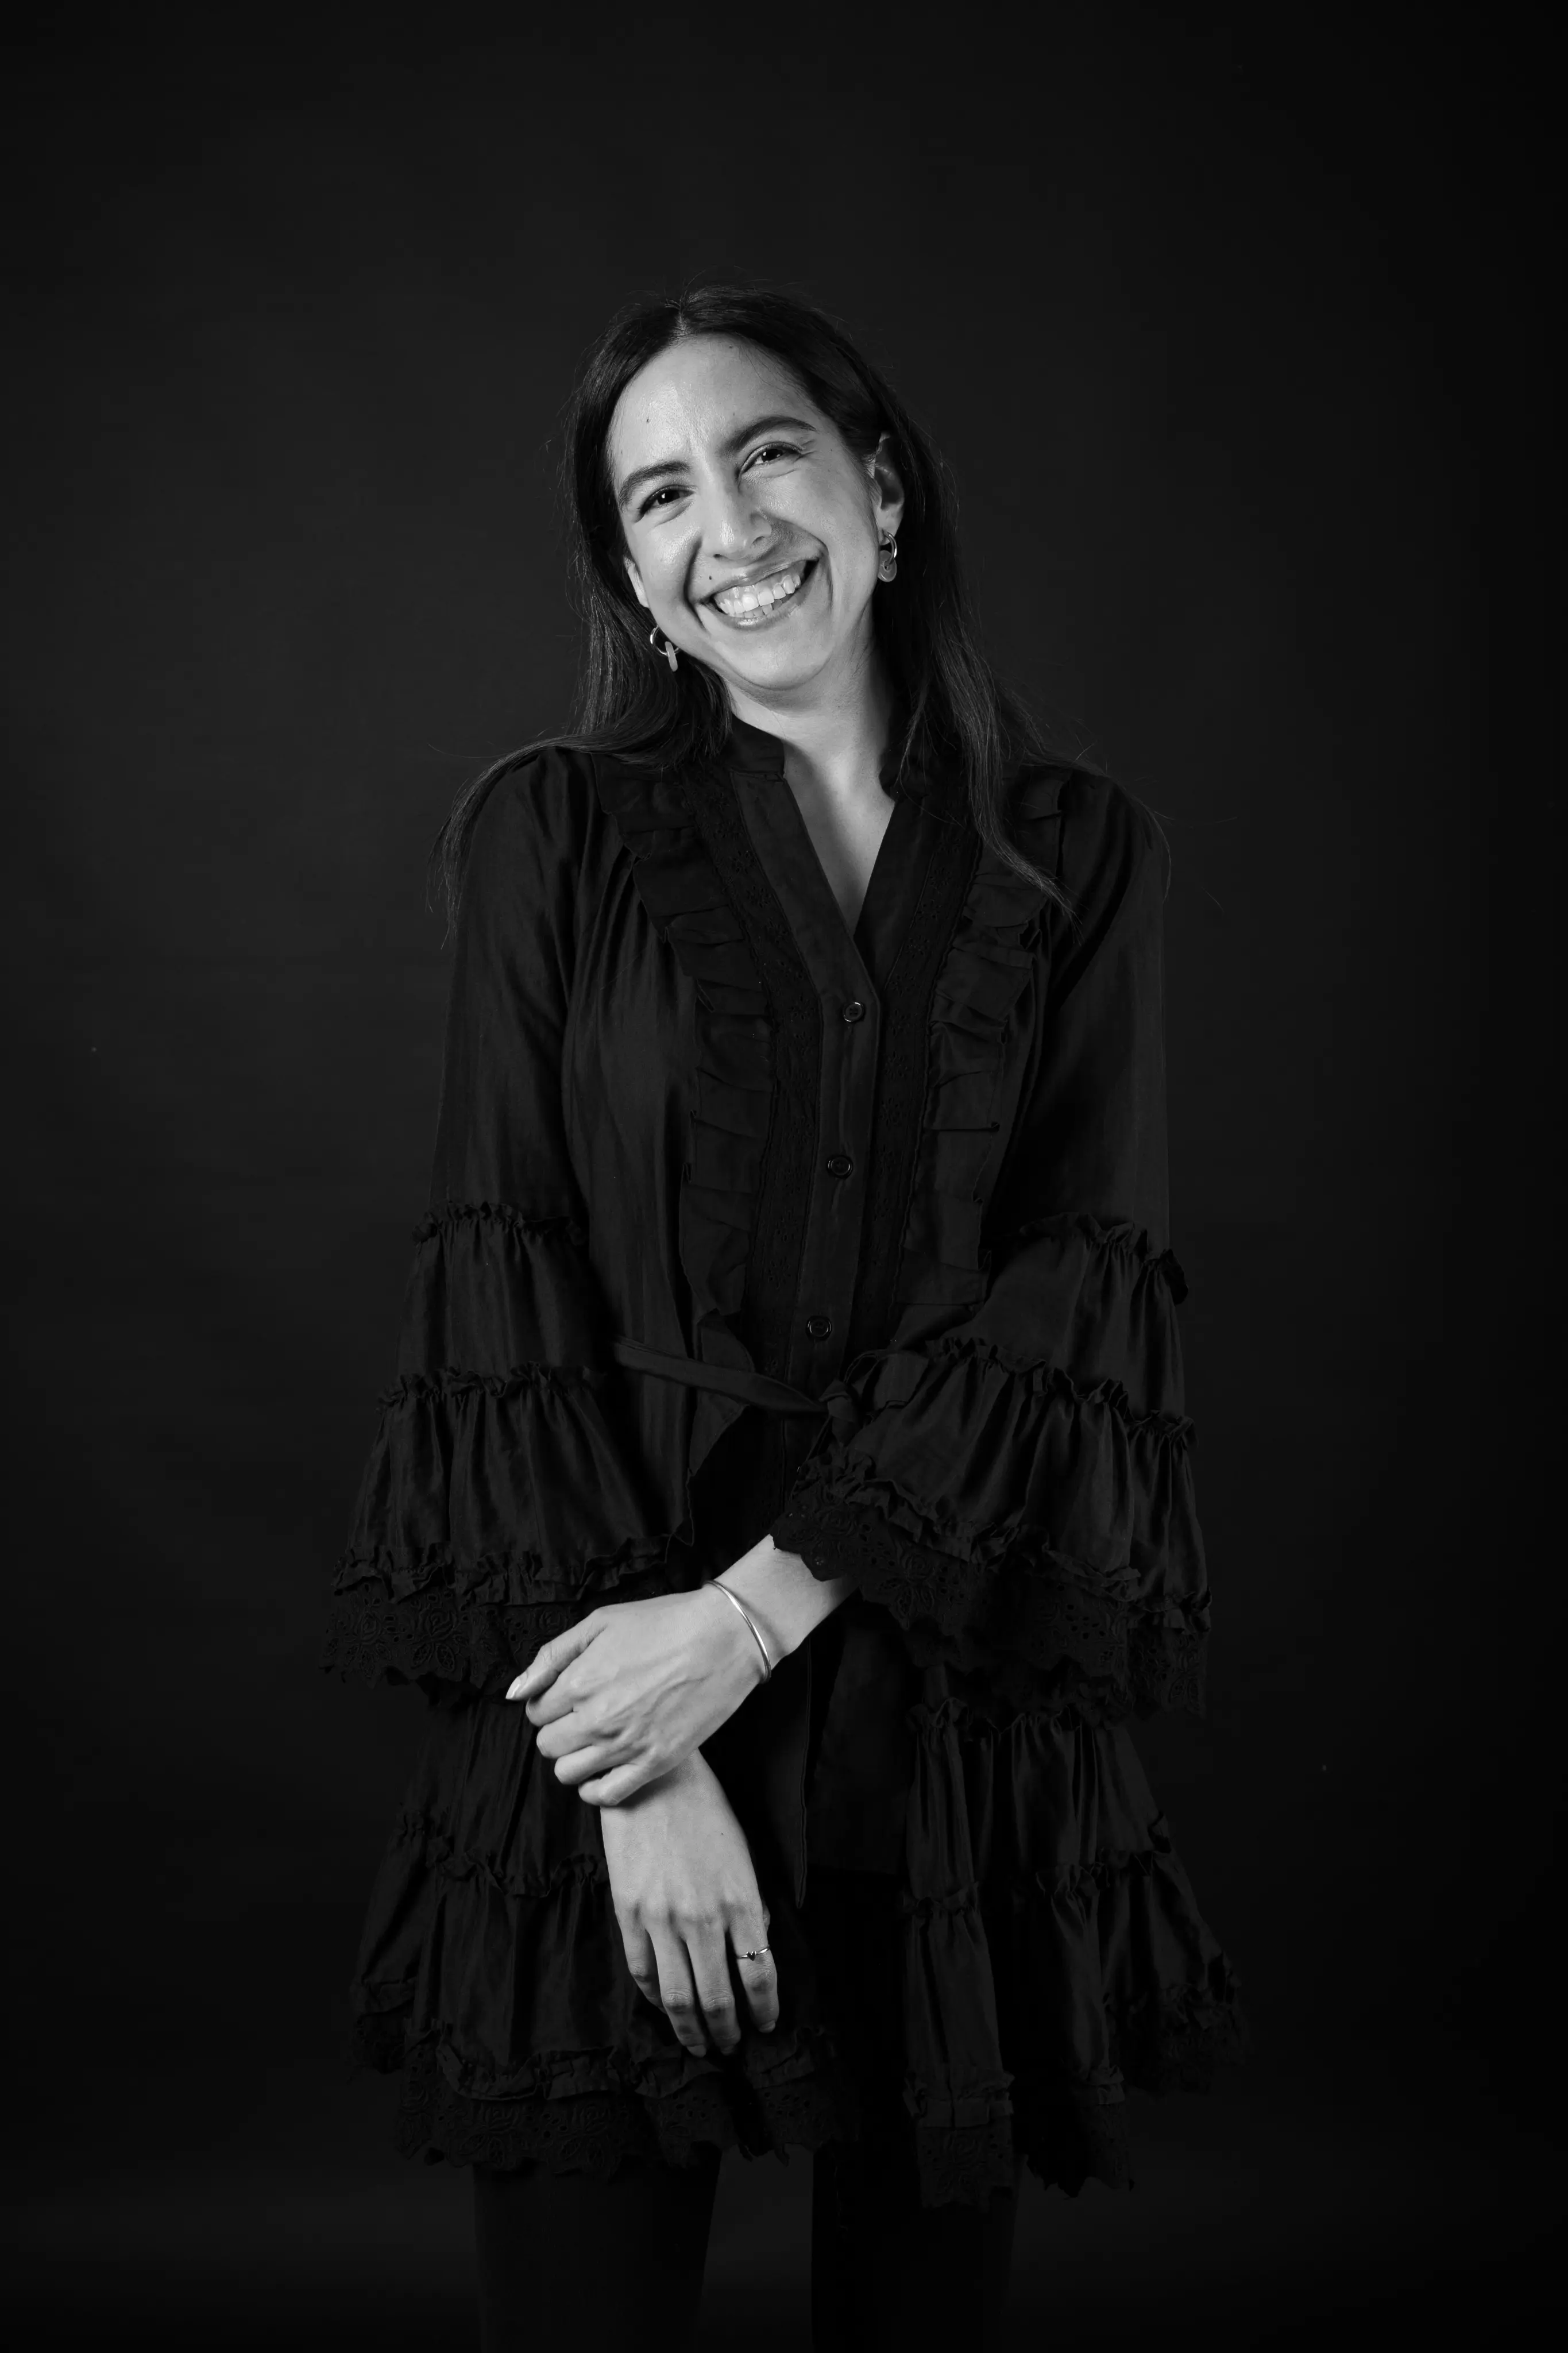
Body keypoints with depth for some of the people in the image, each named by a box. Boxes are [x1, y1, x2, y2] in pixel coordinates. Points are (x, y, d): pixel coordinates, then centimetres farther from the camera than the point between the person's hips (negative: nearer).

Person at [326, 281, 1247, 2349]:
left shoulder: (1080, 856, 5)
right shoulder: (553, 834, 1)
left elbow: (1084, 1287, -5)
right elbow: (502, 1296, -5)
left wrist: (758, 1605, -16)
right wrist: (638, 1769, -14)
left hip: (962, 1690, 2)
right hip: (608, 1681, -1)